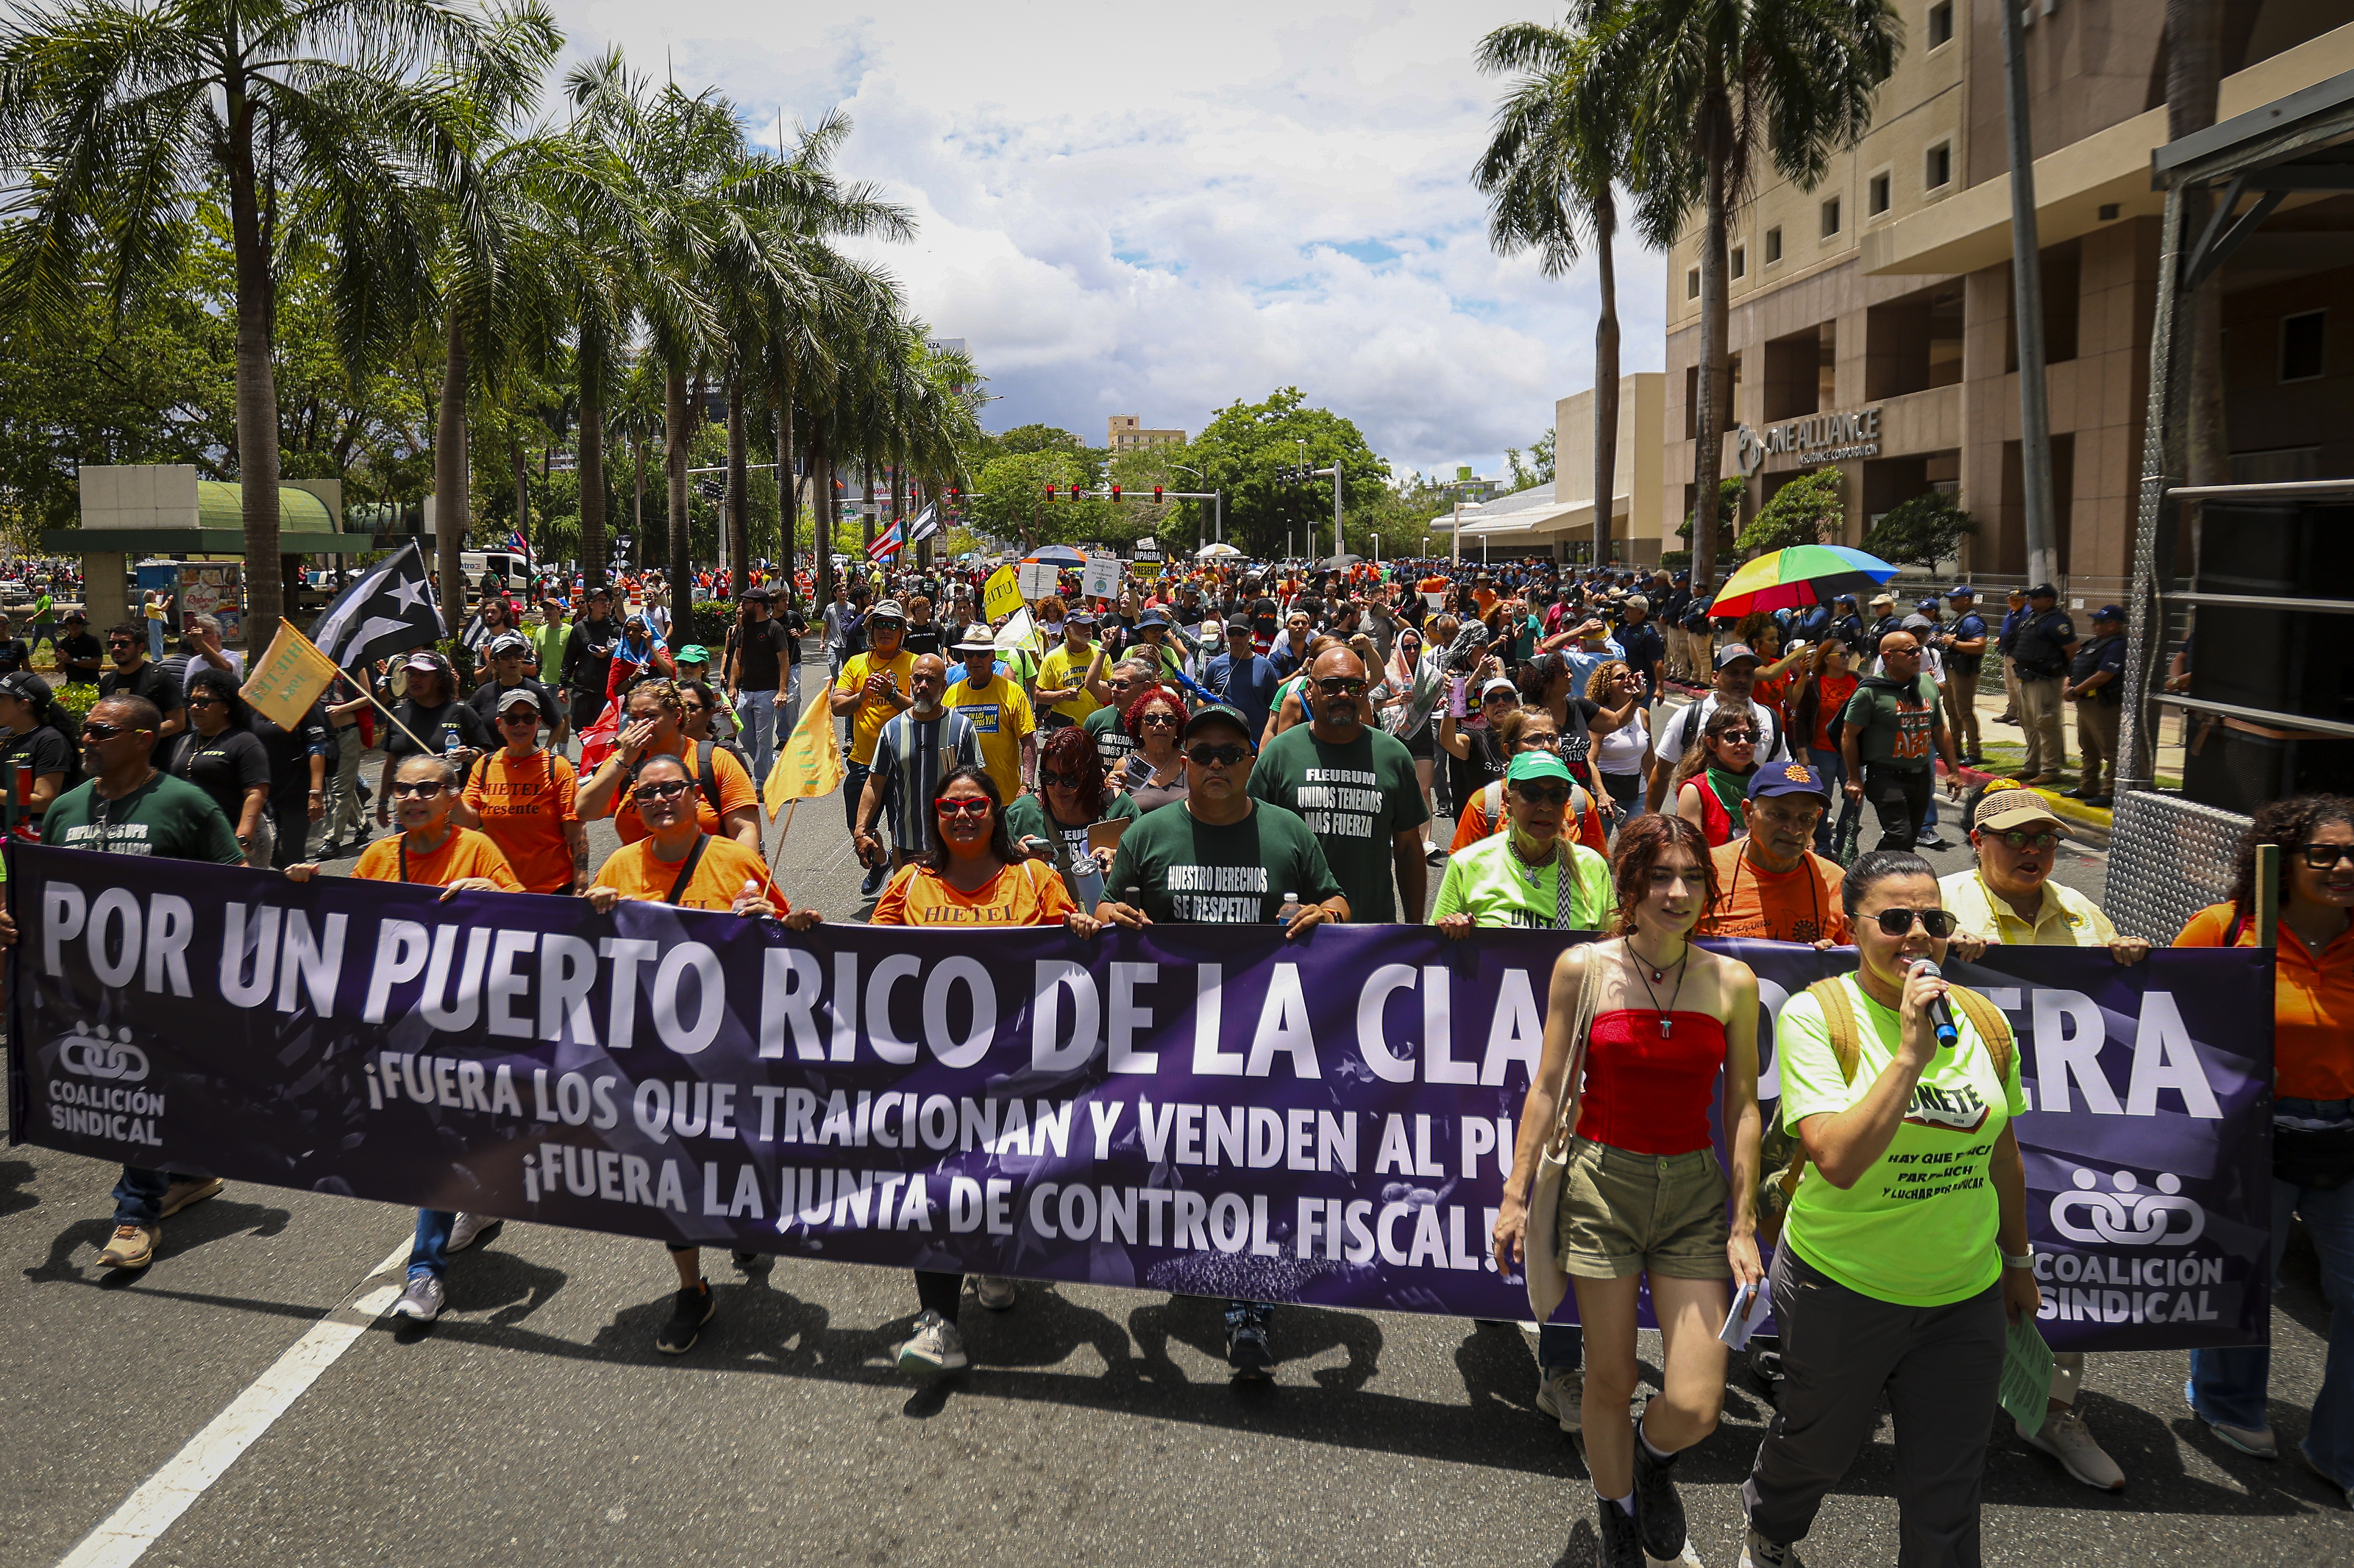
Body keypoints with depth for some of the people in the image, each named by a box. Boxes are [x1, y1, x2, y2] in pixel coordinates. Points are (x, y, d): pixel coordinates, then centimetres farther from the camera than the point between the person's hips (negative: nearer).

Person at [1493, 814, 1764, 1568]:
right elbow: (1548, 1088, 0)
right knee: (1609, 1382, 9)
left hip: (1695, 1192, 1)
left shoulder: (1732, 982, -1)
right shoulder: (1582, 968, -5)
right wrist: (1516, 1196, 1)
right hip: (1601, 1182, -1)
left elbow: (1742, 1108, 3)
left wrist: (1743, 1226, 1)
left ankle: (1653, 1462, 34)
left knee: (1696, 1406, -4)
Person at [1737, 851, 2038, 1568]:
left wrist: (2018, 1258, 21)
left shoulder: (1985, 1022, -1)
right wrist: (1910, 1054, -30)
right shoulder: (1816, 1014, -16)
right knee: (1822, 1442, 20)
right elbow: (1839, 1160, -27)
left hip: (1965, 1295, 3)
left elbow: (2002, 1150, 13)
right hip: (1841, 1286, -3)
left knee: (1946, 1497, 11)